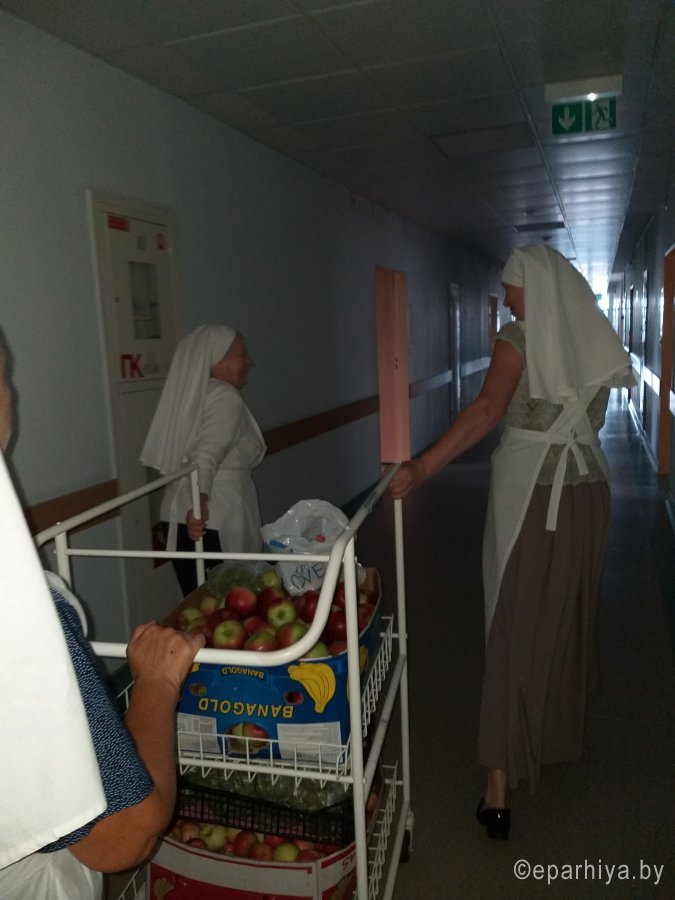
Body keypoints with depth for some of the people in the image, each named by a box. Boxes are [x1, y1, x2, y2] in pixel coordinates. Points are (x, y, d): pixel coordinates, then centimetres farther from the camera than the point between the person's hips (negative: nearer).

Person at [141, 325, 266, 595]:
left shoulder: (191, 396, 15)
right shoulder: (225, 397, -10)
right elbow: (208, 455, -25)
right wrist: (199, 504, -37)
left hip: (179, 519, 8)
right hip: (216, 522, -8)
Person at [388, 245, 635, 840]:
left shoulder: (520, 338, -11)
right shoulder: (592, 338, 7)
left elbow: (488, 409, -25)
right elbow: (596, 416, 15)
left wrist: (423, 468, -27)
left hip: (530, 490, -6)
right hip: (588, 488, 6)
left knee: (517, 627, -3)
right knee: (569, 614, 20)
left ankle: (501, 784, 0)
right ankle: (560, 731, 40)